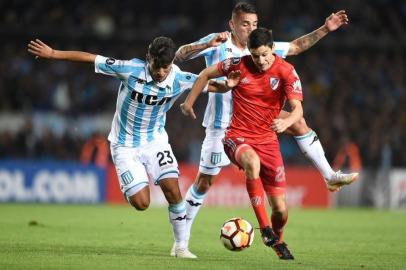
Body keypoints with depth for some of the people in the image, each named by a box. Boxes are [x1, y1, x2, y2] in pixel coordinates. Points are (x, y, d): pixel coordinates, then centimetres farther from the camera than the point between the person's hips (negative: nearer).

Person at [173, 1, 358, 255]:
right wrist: (208, 44, -40)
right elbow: (180, 55, -24)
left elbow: (295, 47, 14)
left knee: (298, 122, -5)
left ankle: (330, 176, 3)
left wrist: (325, 29, 7)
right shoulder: (217, 44, -13)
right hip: (222, 125, -6)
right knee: (204, 181, -2)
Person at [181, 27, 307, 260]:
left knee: (281, 209, -1)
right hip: (238, 137, -1)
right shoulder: (239, 65, -7)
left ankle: (278, 242, 35)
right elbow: (206, 74, 10)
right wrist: (189, 102, 12)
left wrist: (286, 122, -42)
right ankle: (264, 227, -34)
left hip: (268, 140, 1)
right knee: (252, 162, -41)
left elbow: (298, 109, -20)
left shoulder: (286, 72, -9)